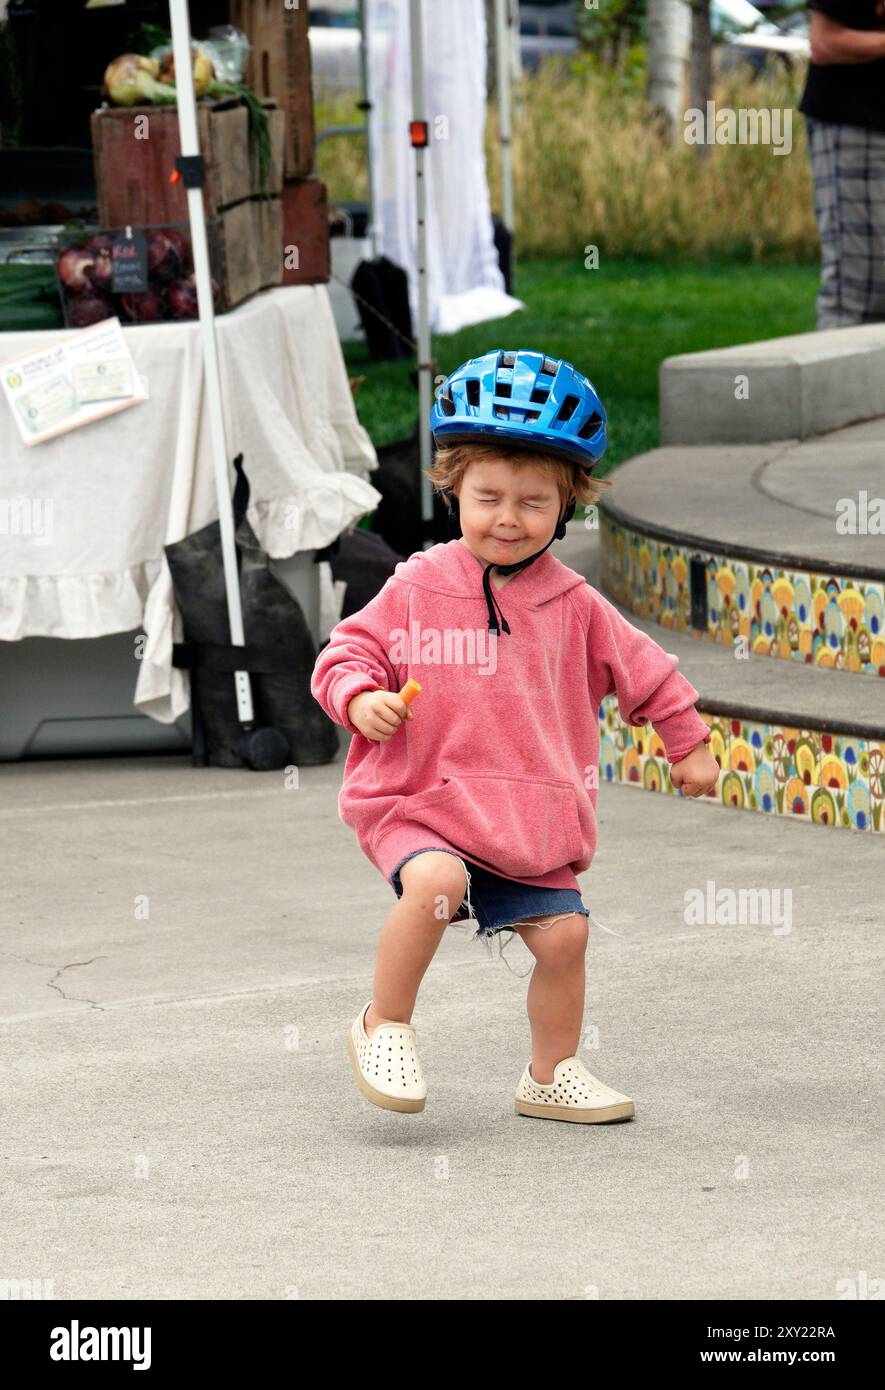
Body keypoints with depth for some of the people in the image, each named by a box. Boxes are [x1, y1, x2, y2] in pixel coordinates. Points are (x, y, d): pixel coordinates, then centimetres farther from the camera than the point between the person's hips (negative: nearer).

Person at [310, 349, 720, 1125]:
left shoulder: (572, 605, 5)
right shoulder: (417, 588, -2)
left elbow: (640, 669, 18)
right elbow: (351, 649, 5)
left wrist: (688, 744, 25)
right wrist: (360, 697, -17)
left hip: (532, 820, 3)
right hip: (420, 805, -3)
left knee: (563, 931, -6)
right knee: (436, 881, -32)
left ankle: (552, 1075, 18)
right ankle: (384, 1025, -12)